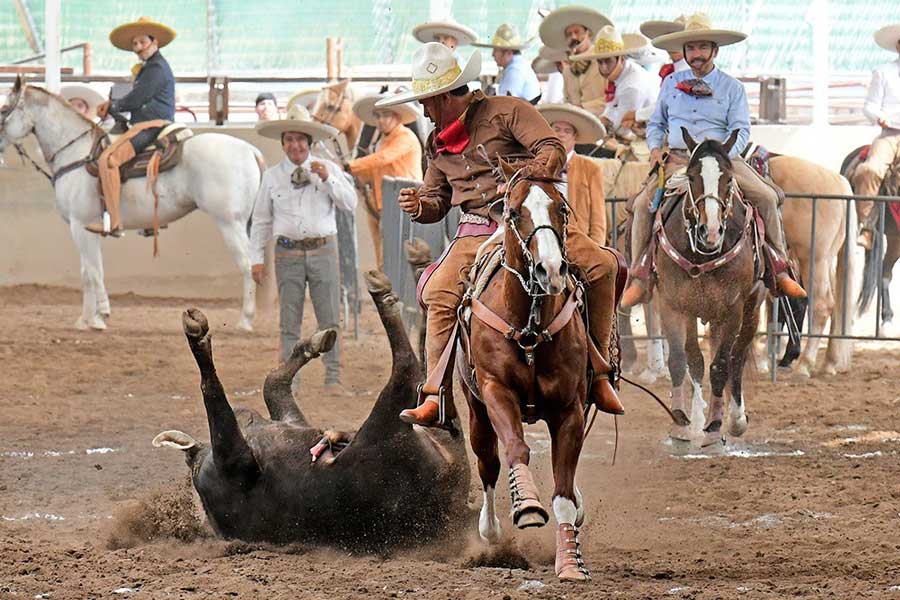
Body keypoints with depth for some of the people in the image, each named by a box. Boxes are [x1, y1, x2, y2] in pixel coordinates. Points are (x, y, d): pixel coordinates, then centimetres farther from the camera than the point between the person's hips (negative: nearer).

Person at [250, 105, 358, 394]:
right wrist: (257, 258, 4)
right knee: (289, 321, 1)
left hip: (323, 251, 0)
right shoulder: (272, 176, 6)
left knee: (330, 319, -2)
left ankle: (333, 380, 2)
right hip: (288, 253, 0)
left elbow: (350, 203, -2)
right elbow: (261, 220, 8)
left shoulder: (329, 168, 5)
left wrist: (328, 179, -15)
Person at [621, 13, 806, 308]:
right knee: (643, 203, -21)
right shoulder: (671, 83, 13)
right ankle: (639, 278, -15)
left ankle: (780, 272, -10)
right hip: (677, 159, 1)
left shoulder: (732, 88, 6)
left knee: (766, 196, -20)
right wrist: (655, 148, 0)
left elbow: (741, 131, -2)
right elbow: (657, 123, 20)